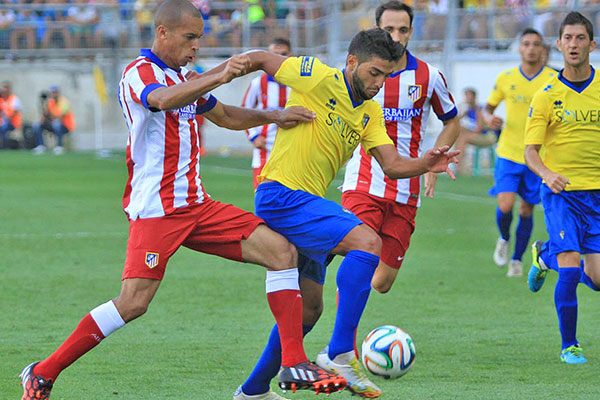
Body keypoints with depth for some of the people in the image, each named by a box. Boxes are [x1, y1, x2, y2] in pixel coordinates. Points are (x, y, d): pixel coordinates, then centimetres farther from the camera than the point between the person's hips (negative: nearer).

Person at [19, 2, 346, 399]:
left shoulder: (183, 77, 20)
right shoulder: (140, 72, -8)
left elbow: (226, 116, 34)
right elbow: (163, 100, -32)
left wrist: (274, 116, 19)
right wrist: (218, 77, -42)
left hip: (196, 204, 8)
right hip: (156, 207, -8)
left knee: (281, 250, -4)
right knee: (134, 302, -18)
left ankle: (294, 364, -4)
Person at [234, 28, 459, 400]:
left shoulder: (371, 111, 12)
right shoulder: (318, 77, -11)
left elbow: (393, 165, 4)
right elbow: (258, 59, -4)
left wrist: (424, 164, -16)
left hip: (308, 204, 10)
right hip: (281, 196, -10)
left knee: (309, 307, 17)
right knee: (367, 241, -26)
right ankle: (340, 354, -30)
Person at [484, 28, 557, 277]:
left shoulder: (554, 80, -3)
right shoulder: (505, 78, 2)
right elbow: (488, 107, 13)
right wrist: (489, 118, -9)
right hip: (508, 154, 0)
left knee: (526, 210, 4)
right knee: (505, 207, -12)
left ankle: (517, 259, 23)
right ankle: (504, 239, 20)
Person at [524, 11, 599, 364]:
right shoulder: (547, 95, -4)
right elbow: (530, 150, -6)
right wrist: (547, 174, -26)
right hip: (561, 191, -3)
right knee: (570, 271, -16)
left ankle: (547, 256, 31)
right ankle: (569, 345, 4)